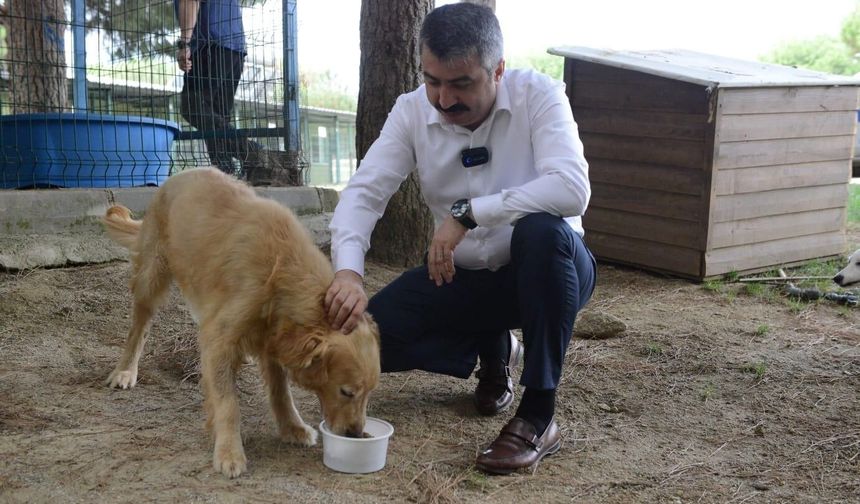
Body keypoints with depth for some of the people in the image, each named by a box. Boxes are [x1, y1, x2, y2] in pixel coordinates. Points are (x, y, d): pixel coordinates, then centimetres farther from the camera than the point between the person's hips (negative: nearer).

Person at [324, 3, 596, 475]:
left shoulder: (538, 95, -19)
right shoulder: (412, 111, -9)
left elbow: (572, 188, -34)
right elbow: (363, 192, -16)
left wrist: (468, 213, -38)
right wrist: (348, 271, -34)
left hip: (548, 269, -4)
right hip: (462, 276, 4)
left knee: (542, 230, -38)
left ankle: (538, 416, -26)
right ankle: (493, 351, 13)